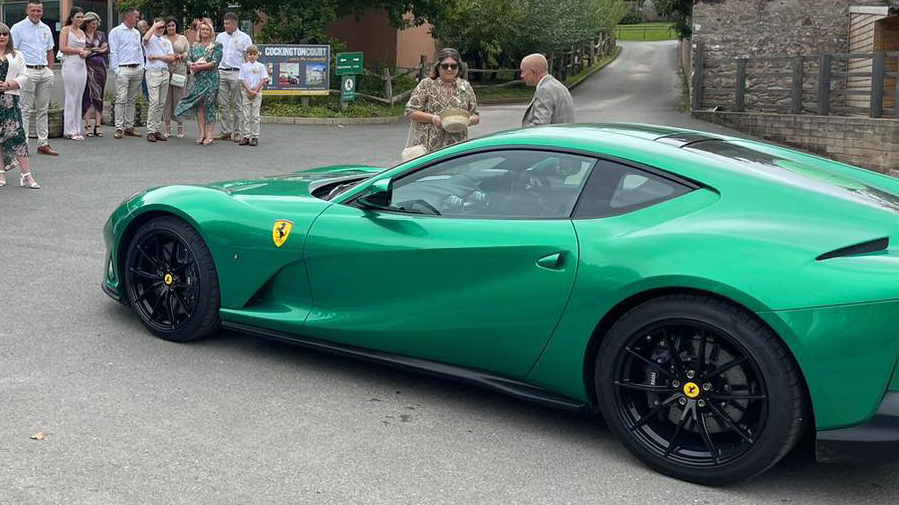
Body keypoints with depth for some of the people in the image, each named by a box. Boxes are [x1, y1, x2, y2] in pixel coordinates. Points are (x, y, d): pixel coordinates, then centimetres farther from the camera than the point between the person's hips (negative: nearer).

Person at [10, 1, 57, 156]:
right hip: (28, 71, -5)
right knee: (25, 109, -6)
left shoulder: (46, 29, 15)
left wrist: (50, 71, 12)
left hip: (45, 72, 6)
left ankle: (43, 143, 13)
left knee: (43, 109, 8)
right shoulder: (18, 28, -1)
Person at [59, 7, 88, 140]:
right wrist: (78, 50, -8)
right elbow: (62, 48, -11)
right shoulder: (66, 30, -2)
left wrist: (85, 52, 3)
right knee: (71, 98, -6)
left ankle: (77, 130, 10)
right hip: (70, 66, -7)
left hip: (82, 66, 7)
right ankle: (69, 131, -2)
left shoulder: (82, 32, 18)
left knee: (79, 99, 6)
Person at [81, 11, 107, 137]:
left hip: (100, 67, 3)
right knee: (87, 96, -4)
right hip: (87, 67, -3)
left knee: (99, 96, 2)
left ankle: (97, 126, 4)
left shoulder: (101, 35, 14)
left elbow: (107, 49, 4)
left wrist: (91, 50, -7)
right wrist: (98, 49, -9)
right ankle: (88, 126, -2)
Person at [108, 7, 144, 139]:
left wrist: (142, 67, 11)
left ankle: (129, 126, 13)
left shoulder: (137, 33, 18)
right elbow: (113, 52, -5)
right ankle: (119, 128, -9)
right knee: (121, 99, -10)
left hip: (137, 69, 6)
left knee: (132, 100, 8)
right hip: (123, 69, -6)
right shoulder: (116, 32, -1)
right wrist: (116, 70, -10)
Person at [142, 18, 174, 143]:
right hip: (153, 72, -5)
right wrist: (154, 25, -12)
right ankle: (150, 131, -11)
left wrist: (157, 56, -6)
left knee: (161, 103, 6)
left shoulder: (167, 41, 17)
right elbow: (146, 38, -25)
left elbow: (172, 58, 7)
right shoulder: (150, 39, 2)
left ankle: (158, 130, 11)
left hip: (165, 73, 5)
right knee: (154, 101, -13)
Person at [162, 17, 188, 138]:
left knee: (179, 98, -1)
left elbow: (188, 53, 10)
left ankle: (180, 128, 3)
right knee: (166, 99, 0)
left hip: (180, 70, 0)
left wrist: (181, 56, -8)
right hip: (165, 70, 0)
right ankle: (167, 128, 7)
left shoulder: (183, 39, 13)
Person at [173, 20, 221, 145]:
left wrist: (199, 66, -14)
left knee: (209, 105, -5)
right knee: (198, 105, 2)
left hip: (211, 79, -4)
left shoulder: (216, 46, 1)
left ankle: (209, 134, -2)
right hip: (197, 79, 4)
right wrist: (193, 65, -13)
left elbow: (215, 62, -10)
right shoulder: (194, 46, 14)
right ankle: (202, 133, 6)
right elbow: (188, 61, 10)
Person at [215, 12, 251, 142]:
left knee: (237, 105, 0)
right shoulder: (220, 37, 15)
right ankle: (225, 131, 9)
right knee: (222, 104, 3)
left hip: (236, 74, -4)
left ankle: (237, 132, 4)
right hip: (221, 72, 4)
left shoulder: (244, 38, 3)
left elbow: (249, 58, 0)